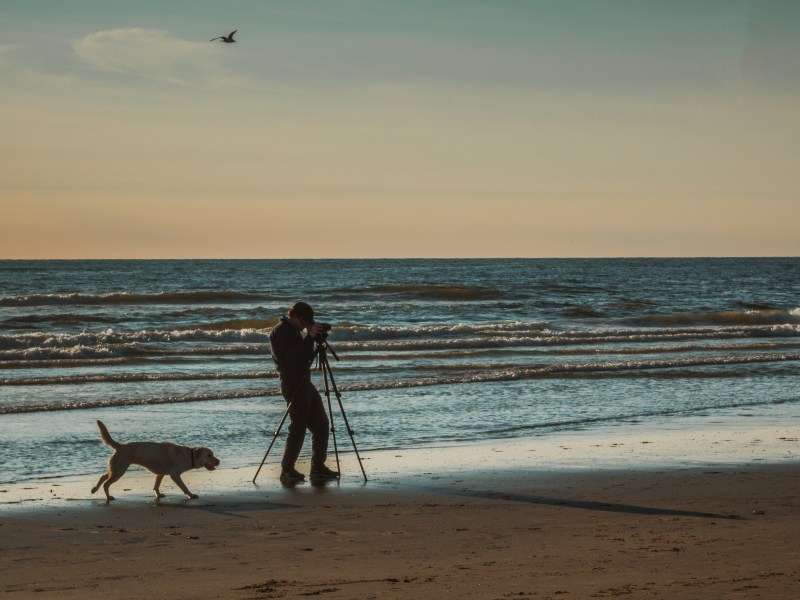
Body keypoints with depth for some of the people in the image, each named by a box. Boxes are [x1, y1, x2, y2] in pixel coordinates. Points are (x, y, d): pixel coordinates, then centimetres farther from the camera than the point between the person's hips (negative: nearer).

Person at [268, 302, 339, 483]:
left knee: (320, 424, 8)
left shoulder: (292, 331, 18)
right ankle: (287, 470, -2)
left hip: (304, 383, 10)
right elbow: (294, 355, -22)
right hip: (293, 385, -10)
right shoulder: (281, 331, -11)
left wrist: (312, 337, 8)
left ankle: (318, 468, 11)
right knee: (298, 428, -9)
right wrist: (310, 337, -19)